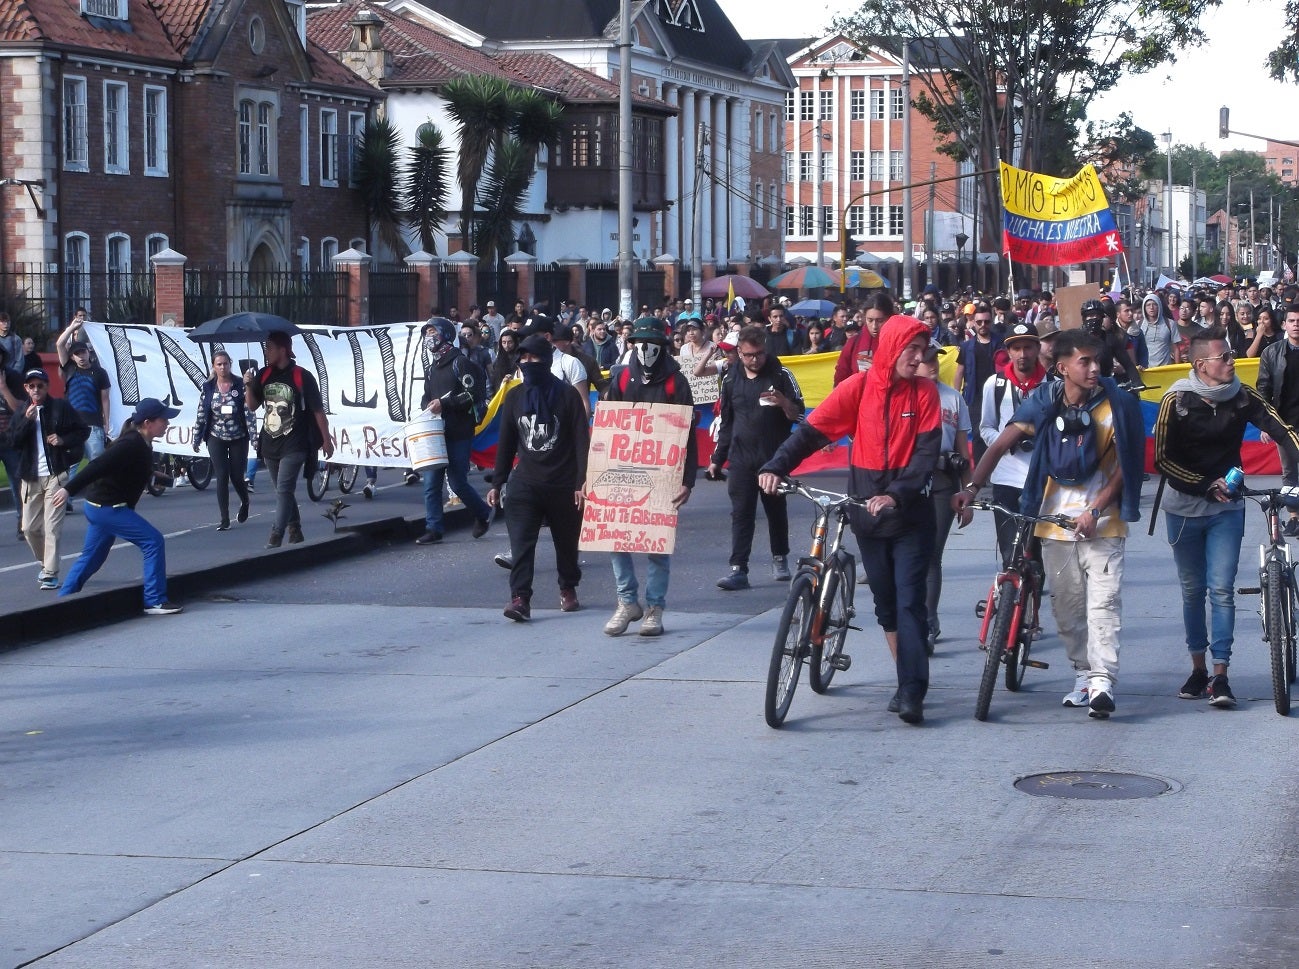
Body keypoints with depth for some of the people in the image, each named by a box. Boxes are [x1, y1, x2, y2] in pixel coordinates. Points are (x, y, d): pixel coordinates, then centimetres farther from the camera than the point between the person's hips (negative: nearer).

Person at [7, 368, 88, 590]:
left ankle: (50, 574, -8)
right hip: (31, 477, 4)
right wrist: (27, 420, -14)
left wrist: (63, 440, -12)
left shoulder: (61, 407, 0)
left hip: (56, 474, -4)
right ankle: (46, 564, 28)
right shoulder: (21, 411, 10)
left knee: (52, 527, -10)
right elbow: (14, 441, -1)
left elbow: (83, 431, 4)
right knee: (30, 528, 7)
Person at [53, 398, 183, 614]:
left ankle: (63, 600, 27)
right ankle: (155, 601, -9)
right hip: (107, 507, -11)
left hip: (99, 506, 11)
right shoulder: (131, 444, -22)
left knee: (92, 556, 19)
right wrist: (69, 489, -30)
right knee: (153, 541, -12)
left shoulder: (142, 444, 8)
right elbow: (98, 466, -27)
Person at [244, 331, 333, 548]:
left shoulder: (302, 377, -10)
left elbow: (318, 411, -4)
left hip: (294, 446, -6)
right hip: (270, 445, 6)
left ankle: (276, 537, -17)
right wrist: (248, 386, -10)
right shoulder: (264, 375, 5)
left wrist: (326, 440, -2)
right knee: (282, 491, 14)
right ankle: (295, 532, 28)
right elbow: (252, 406, 9)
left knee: (284, 490, -15)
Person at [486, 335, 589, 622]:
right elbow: (506, 443, 13)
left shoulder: (568, 394, -3)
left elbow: (582, 440, -5)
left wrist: (582, 481, -13)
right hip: (525, 484, 2)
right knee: (521, 542, -12)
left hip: (564, 486, -2)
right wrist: (497, 483, 10)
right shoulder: (514, 397, 8)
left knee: (566, 542, 10)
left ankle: (568, 589, 32)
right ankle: (520, 598, -17)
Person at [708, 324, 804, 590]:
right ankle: (738, 569, -9)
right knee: (741, 513, -4)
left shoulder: (780, 375, -4)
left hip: (773, 457, -2)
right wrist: (717, 458, 13)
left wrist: (784, 403, -24)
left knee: (776, 510, 10)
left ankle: (780, 558, 28)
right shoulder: (731, 378, 6)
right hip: (741, 458, 2)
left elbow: (798, 416, -3)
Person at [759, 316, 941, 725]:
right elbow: (813, 430, -8)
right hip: (867, 510, 2)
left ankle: (912, 694, -9)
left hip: (910, 512, -2)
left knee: (909, 601, -8)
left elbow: (926, 452, -12)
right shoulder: (859, 387, -4)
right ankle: (907, 682, 21)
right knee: (885, 601, 10)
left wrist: (897, 495, -26)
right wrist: (776, 467, -22)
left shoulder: (924, 392, -4)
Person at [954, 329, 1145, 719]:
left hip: (1101, 520, -3)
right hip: (1055, 519, 3)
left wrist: (1095, 510, -15)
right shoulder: (1044, 402, -4)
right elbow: (1001, 445, -7)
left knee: (1103, 599, -13)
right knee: (1066, 603, 9)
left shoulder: (1117, 405, -9)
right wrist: (972, 488, -20)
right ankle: (1083, 675, 23)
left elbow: (1125, 466, -5)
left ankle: (1103, 681, -18)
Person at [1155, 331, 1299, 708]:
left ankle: (1220, 677, -7)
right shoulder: (1176, 400, -11)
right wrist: (1207, 485, -16)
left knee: (1222, 590, -8)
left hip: (1226, 508, 1)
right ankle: (1198, 670, 23)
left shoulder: (1242, 396, -6)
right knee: (1193, 591, 9)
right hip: (1184, 508, 0)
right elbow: (1162, 459, -10)